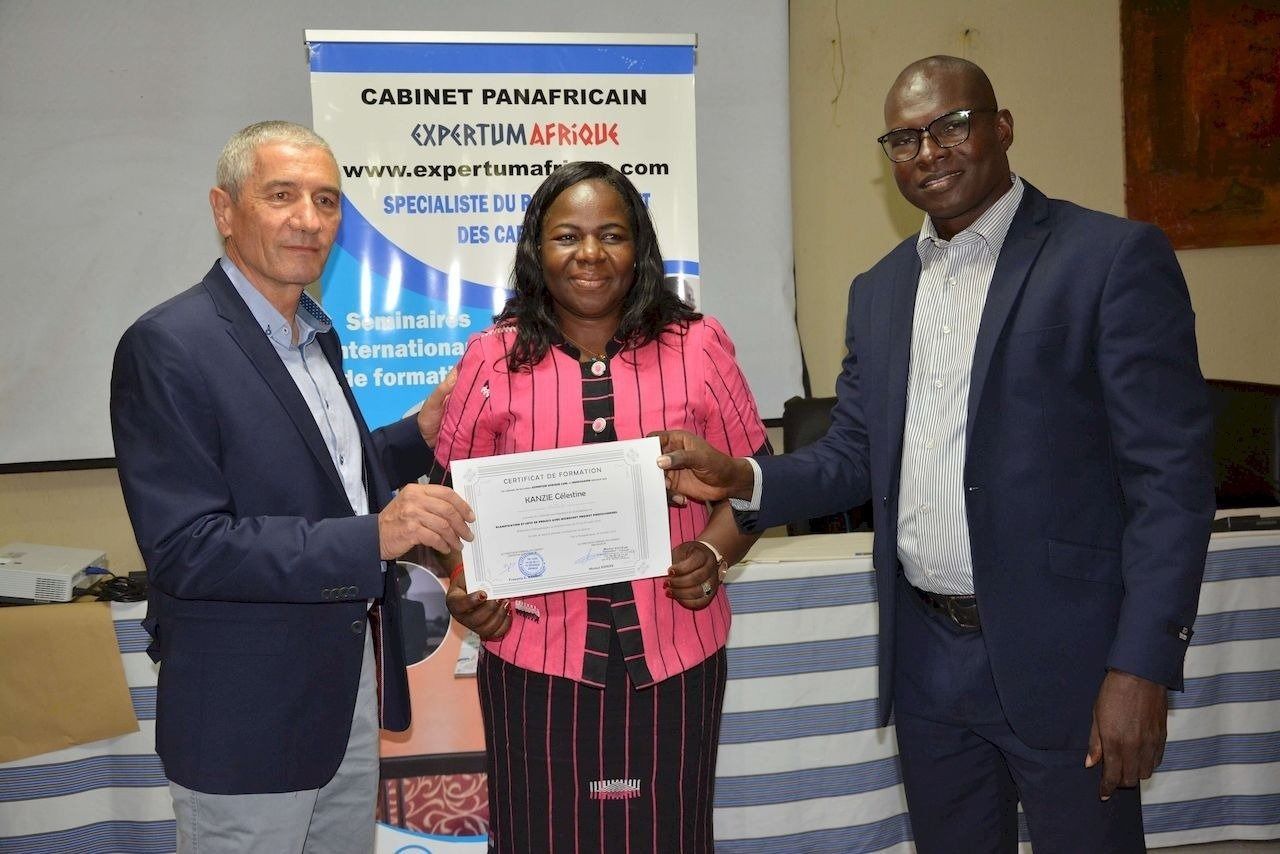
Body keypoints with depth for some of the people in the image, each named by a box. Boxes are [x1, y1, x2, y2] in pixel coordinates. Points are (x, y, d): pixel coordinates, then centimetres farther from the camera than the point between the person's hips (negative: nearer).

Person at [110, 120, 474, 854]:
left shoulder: (316, 333, 8)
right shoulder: (168, 347, -18)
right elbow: (184, 549, -24)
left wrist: (421, 433, 2)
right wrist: (372, 538, -30)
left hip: (351, 685, 8)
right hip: (248, 718, -8)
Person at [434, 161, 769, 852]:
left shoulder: (698, 346, 2)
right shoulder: (493, 359, 1)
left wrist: (715, 552, -12)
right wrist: (463, 588, -10)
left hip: (674, 657, 1)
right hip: (536, 657, 0)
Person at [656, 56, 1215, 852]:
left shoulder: (1114, 257, -8)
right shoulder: (879, 289, 10)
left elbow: (1171, 476, -12)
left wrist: (1142, 668, -17)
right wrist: (742, 478, -6)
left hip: (1060, 654, -5)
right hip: (928, 658, 5)